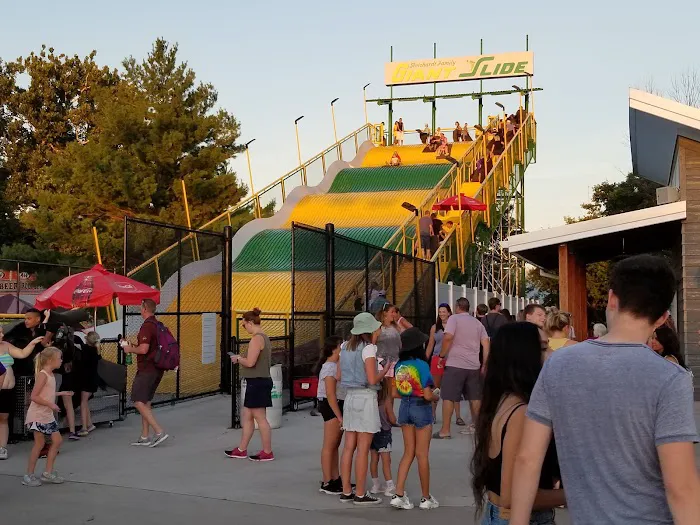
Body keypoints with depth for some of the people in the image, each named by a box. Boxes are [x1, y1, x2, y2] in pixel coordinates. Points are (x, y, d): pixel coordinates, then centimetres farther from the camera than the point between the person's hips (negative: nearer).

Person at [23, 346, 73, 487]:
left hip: (48, 415, 9)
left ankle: (48, 473, 13)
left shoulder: (51, 375, 11)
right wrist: (51, 404, -25)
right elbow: (34, 396, -21)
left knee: (57, 440, 7)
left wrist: (62, 394, 17)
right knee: (39, 443, -3)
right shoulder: (42, 375, -16)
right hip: (38, 415, -9)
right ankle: (29, 476, 9)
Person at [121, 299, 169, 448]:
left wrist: (130, 349, -6)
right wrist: (133, 347, 23)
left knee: (138, 402, -8)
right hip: (157, 369, 10)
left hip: (147, 369, -10)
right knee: (145, 402, 14)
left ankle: (159, 431, -14)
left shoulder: (147, 326, -17)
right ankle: (145, 437, 16)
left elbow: (143, 349, -25)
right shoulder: (158, 325, 14)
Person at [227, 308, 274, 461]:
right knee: (246, 416, 16)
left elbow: (250, 362, -24)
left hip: (257, 382, -11)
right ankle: (241, 450, 23)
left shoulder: (256, 339, -17)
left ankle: (267, 453, 7)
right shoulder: (264, 337, 15)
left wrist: (238, 358, -6)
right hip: (260, 381, 11)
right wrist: (242, 358, 14)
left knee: (260, 418, -2)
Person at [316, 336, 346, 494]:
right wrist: (339, 416, -23)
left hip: (339, 406, 10)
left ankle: (336, 480, 22)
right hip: (331, 408, -10)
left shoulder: (336, 365, 15)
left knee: (335, 446, 14)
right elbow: (330, 394, -22)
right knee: (329, 446, -5)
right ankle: (327, 483, -1)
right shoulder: (330, 367, -16)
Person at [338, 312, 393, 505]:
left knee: (349, 447, 11)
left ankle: (346, 491, 18)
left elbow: (339, 376, 13)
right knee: (362, 450, -1)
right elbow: (372, 379, -18)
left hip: (349, 396, 7)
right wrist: (386, 369, -1)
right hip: (365, 397, -7)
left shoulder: (345, 347, 9)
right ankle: (360, 494, 5)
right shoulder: (368, 348, -13)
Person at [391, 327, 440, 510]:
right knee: (422, 455, 5)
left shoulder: (399, 366, 1)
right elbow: (427, 395, -18)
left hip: (404, 407, 6)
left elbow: (394, 393, 6)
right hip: (421, 408, -6)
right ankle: (426, 498, 17)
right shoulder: (421, 365, -17)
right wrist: (436, 397, 2)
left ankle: (399, 495, 9)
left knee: (408, 453, 14)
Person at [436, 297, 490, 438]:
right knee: (475, 397, 15)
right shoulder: (478, 323, 14)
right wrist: (484, 364, 13)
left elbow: (448, 337, -16)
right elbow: (486, 344, 9)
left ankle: (445, 430, -4)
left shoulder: (454, 318, -2)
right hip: (473, 365, 5)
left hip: (455, 364, -5)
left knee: (448, 397, -2)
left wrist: (442, 355, -5)